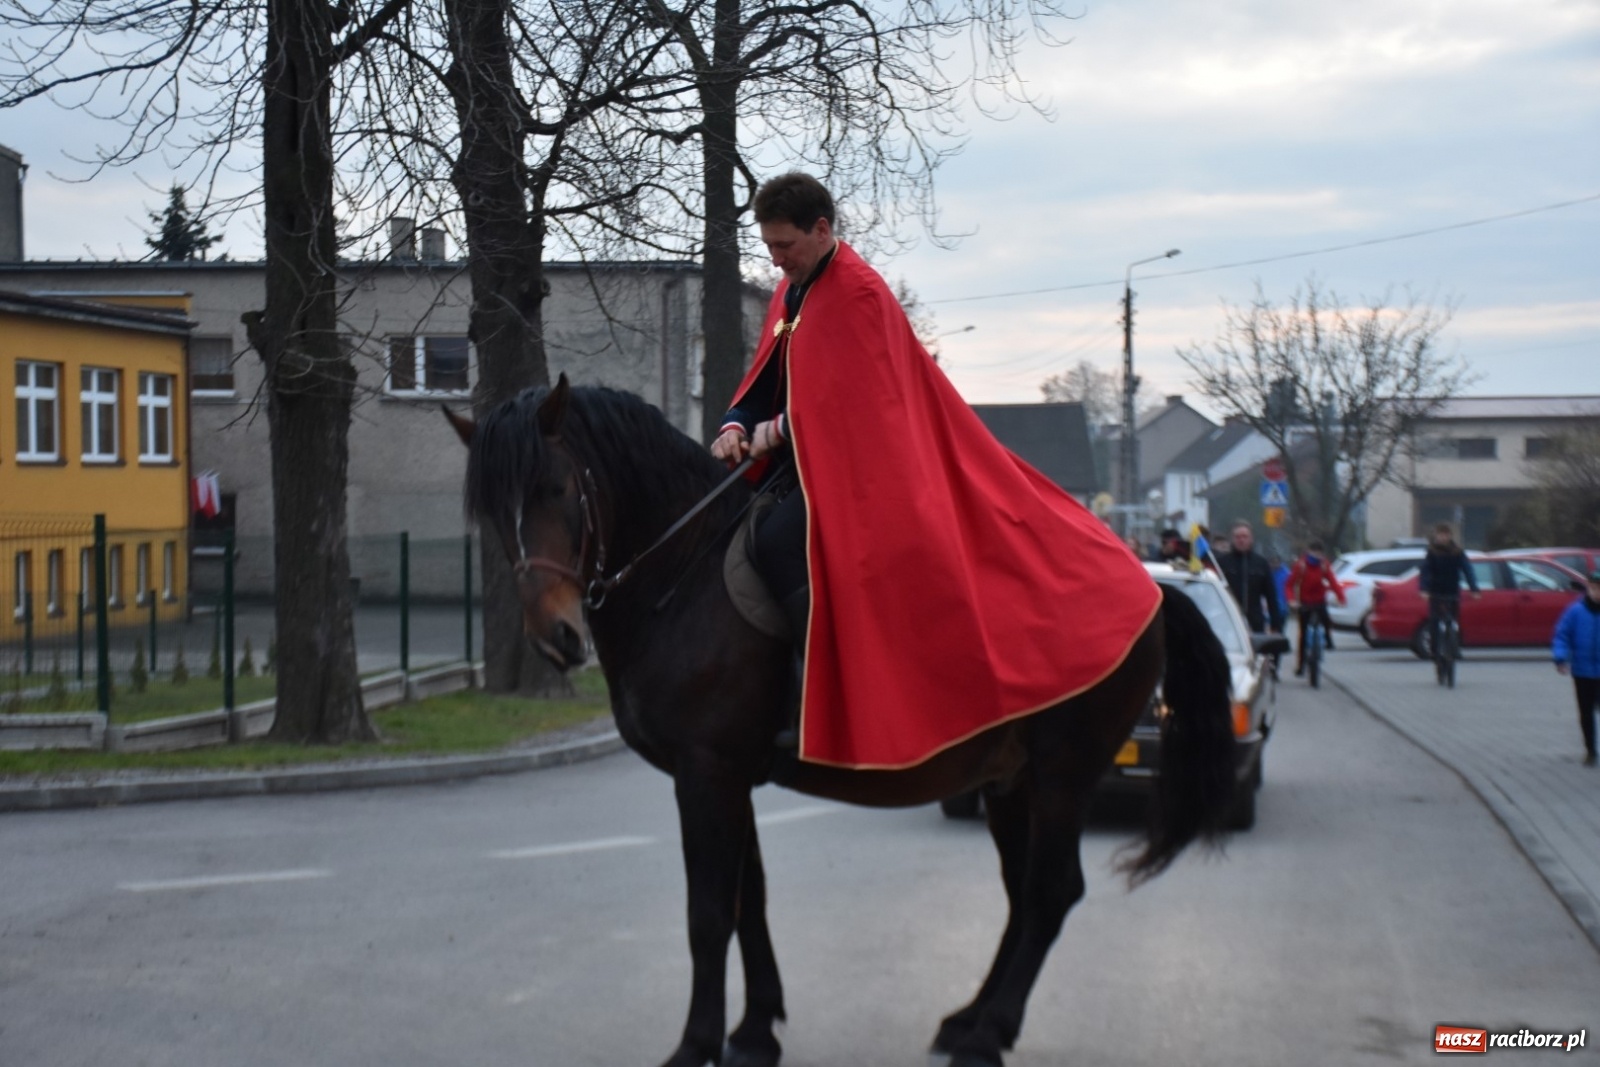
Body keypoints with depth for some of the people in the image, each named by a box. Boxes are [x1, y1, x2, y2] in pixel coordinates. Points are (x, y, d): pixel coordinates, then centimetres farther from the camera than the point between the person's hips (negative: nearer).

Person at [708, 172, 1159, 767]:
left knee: (775, 545, -30)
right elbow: (765, 377, 13)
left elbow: (846, 400, -20)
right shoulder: (793, 291, 13)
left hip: (848, 466, -10)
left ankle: (817, 713, -27)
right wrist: (736, 426, -5)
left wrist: (779, 429, -21)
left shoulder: (856, 294, -14)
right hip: (800, 456, 10)